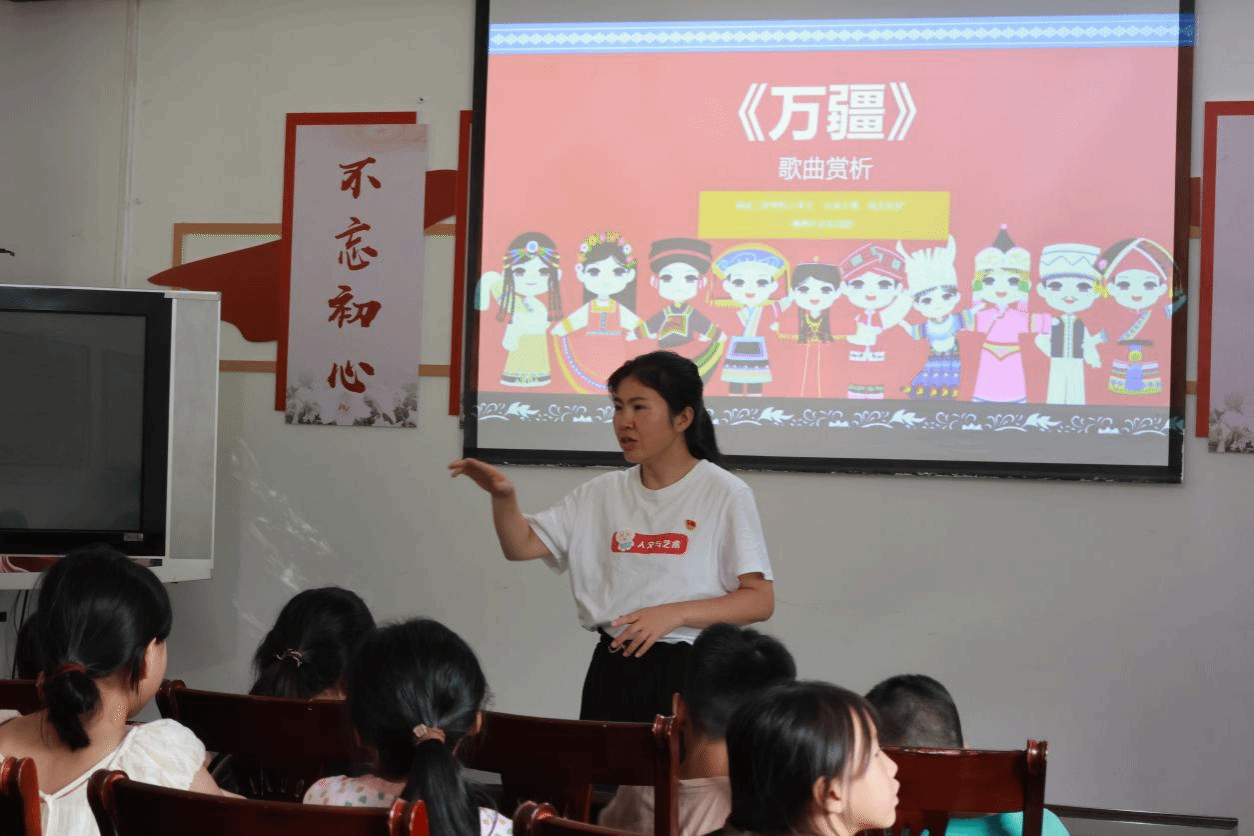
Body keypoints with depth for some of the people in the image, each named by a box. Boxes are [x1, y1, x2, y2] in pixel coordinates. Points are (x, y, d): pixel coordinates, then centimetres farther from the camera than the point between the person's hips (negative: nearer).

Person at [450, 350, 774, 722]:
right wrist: (503, 496, -13)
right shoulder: (602, 494, 9)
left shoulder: (724, 494, -6)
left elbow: (760, 600, -9)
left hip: (686, 672, -4)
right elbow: (520, 546, 7)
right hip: (610, 670, 4)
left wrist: (673, 614, -21)